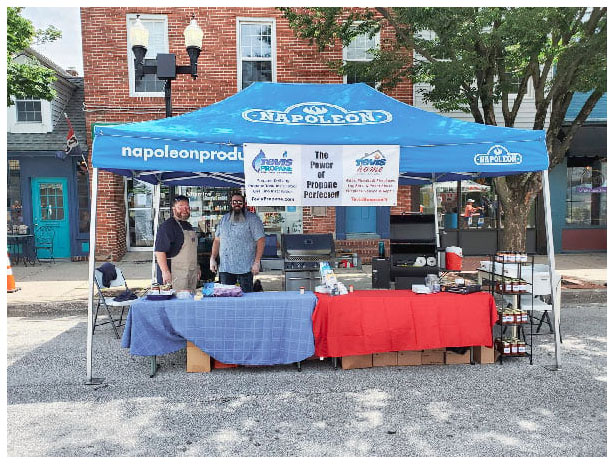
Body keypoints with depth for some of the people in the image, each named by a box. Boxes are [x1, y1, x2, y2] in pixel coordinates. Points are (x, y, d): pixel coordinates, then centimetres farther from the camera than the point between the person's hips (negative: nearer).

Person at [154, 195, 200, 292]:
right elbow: (159, 251, -18)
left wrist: (197, 268, 24)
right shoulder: (167, 226, -11)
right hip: (175, 275, -8)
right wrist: (165, 272, -24)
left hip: (191, 274, 8)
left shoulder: (188, 226, 17)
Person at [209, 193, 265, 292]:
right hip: (225, 268, 4)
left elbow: (260, 240, -7)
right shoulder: (224, 219, 14)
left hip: (245, 268, -4)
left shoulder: (253, 219, -2)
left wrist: (257, 262, -13)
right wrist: (212, 259, 8)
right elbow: (217, 240, 17)